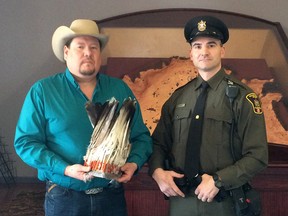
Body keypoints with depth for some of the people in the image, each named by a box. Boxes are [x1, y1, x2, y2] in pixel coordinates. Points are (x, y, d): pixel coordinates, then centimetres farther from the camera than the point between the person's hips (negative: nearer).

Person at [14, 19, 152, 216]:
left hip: (112, 197, 3)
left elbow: (141, 136, 9)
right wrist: (65, 169, -19)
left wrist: (134, 163, -11)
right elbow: (26, 142, -7)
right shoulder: (42, 91, -4)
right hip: (64, 198, -2)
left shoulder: (121, 90, 5)